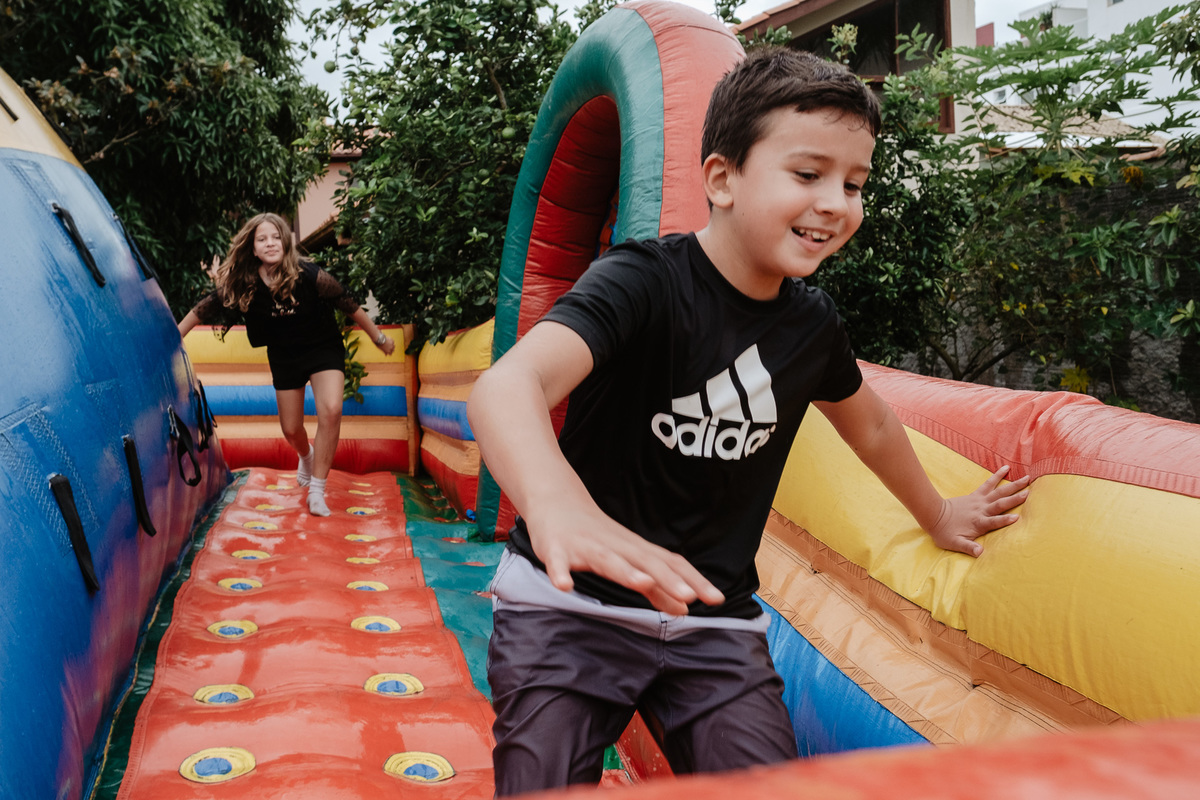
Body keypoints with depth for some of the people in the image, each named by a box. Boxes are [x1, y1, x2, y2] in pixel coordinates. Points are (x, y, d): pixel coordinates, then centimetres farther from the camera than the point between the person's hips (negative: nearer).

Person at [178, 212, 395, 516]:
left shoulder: (309, 275, -25)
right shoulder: (242, 284, -18)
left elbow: (348, 305, -14)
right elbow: (204, 309, -6)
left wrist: (378, 338, -5)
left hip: (323, 348, -3)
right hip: (284, 357, 3)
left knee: (331, 411, -26)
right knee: (291, 429, 11)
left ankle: (317, 490, -12)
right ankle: (306, 457, 50)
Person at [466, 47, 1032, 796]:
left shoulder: (813, 323, 0)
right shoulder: (642, 281, -20)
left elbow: (870, 423, 22)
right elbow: (506, 384, -38)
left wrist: (939, 516, 35)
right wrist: (557, 506, -59)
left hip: (714, 620, 5)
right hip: (573, 603, -4)